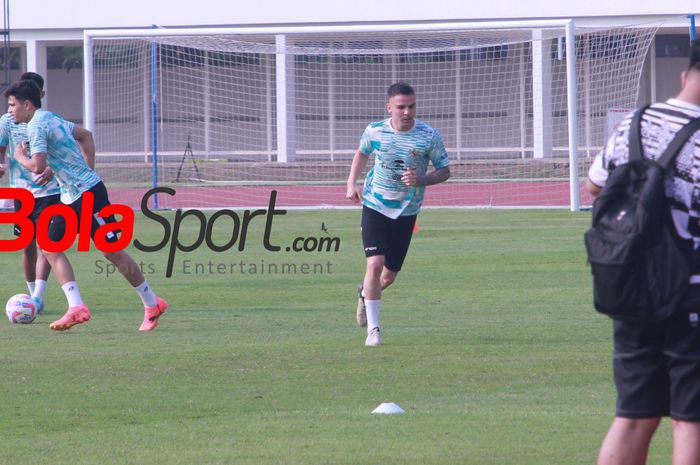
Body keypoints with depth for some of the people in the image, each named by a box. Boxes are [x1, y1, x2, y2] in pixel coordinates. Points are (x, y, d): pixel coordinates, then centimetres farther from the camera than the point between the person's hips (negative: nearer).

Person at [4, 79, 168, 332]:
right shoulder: (50, 118, 15)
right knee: (50, 246, 2)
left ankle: (152, 304, 7)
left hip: (87, 193, -10)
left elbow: (37, 166, -26)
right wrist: (88, 170, 24)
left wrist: (20, 156, -5)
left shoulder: (37, 125, -15)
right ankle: (76, 308, -4)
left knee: (112, 252, -4)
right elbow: (85, 134, 28)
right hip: (70, 197, 10)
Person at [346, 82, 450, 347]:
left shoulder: (429, 136, -11)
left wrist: (421, 180, -22)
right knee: (375, 263, -17)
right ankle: (373, 329, -8)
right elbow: (362, 153, 15)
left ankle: (365, 294, 45)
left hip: (406, 212, 1)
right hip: (375, 206, -1)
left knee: (389, 275, 8)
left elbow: (444, 171, -3)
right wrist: (352, 184, 4)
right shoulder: (375, 131, -7)